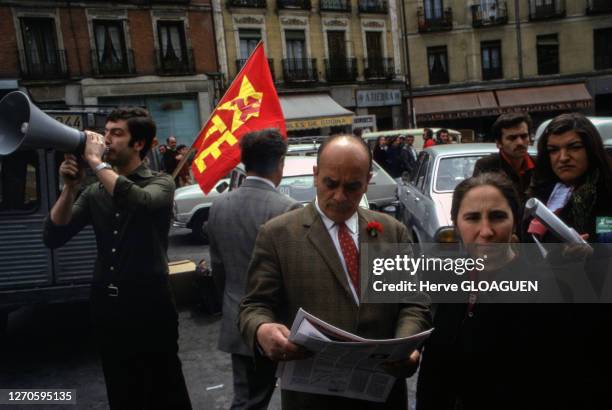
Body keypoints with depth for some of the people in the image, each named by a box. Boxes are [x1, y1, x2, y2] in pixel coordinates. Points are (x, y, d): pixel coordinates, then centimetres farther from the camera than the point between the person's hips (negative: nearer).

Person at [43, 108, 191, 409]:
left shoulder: (159, 183, -3)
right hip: (107, 309, 5)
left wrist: (96, 161, -19)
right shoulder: (94, 192, 8)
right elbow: (53, 237, 1)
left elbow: (140, 202, -28)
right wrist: (70, 186, -10)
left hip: (150, 308, -4)